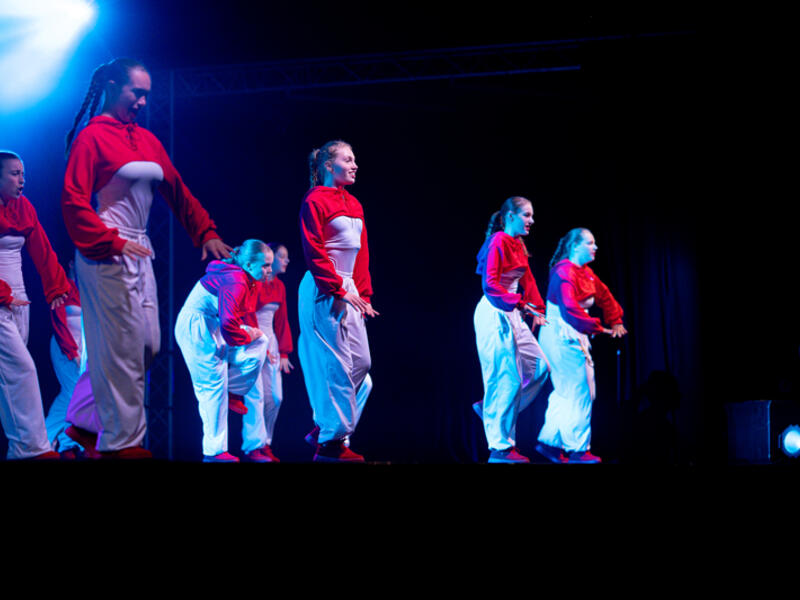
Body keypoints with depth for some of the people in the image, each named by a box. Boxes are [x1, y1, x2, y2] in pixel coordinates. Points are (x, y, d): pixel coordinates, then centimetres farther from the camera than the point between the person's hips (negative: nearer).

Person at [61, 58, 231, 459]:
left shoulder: (146, 139, 17)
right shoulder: (92, 136, -5)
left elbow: (177, 191, 20)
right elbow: (73, 201, -12)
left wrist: (206, 233, 14)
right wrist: (112, 243, -17)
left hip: (138, 253, 8)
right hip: (107, 256, -8)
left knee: (148, 345, 8)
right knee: (122, 348, -7)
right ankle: (123, 441, 1)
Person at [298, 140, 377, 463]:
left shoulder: (353, 205, 18)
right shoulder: (315, 201, -6)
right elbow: (315, 252, -12)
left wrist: (363, 294, 11)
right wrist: (338, 290, -16)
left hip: (348, 291, 9)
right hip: (324, 291, -9)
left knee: (362, 363, 7)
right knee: (337, 365, -7)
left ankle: (324, 426, 19)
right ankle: (332, 442, 2)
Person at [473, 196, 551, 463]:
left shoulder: (518, 245, 17)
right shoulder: (498, 243, -11)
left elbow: (527, 280, 18)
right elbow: (490, 284, -19)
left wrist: (536, 308, 6)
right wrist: (517, 301, -27)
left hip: (512, 315, 9)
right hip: (495, 314, -9)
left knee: (540, 368, 7)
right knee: (507, 379, -8)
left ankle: (493, 409, 16)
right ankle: (501, 447, -1)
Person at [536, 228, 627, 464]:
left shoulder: (586, 273, 14)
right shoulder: (564, 272, -17)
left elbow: (605, 296, 27)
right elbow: (570, 309, -27)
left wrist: (616, 321, 19)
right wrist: (597, 327, -24)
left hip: (575, 336, 10)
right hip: (560, 334, -10)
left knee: (567, 392, 12)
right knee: (578, 392, -6)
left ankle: (550, 442, 19)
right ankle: (578, 450, 1)